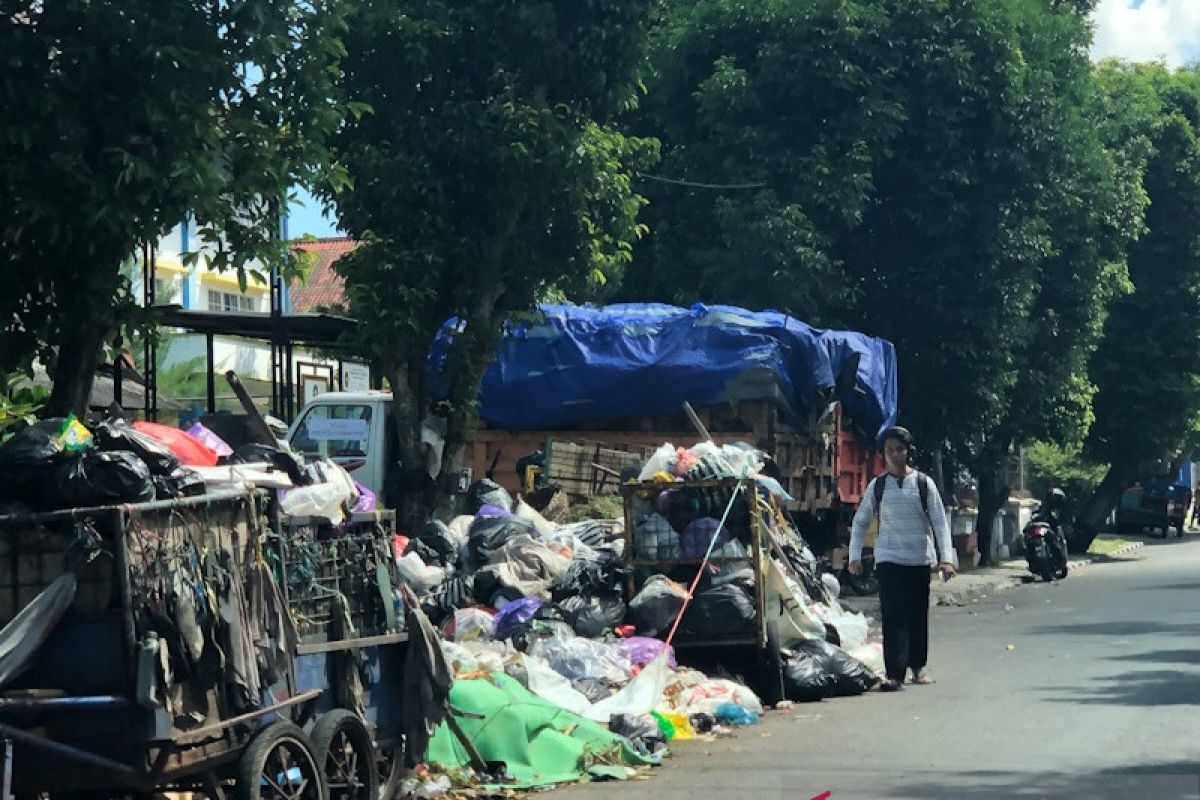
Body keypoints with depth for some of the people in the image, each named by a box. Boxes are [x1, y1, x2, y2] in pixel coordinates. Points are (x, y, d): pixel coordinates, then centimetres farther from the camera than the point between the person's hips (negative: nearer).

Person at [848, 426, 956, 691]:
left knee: (918, 615, 9)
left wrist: (945, 558, -9)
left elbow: (940, 521, -1)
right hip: (889, 558, -1)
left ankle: (917, 666, 27)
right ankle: (894, 674, -15)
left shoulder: (923, 483, 0)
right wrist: (854, 556, 5)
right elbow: (860, 521, 11)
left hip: (920, 558, 1)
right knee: (893, 615, -11)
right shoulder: (877, 486, 4)